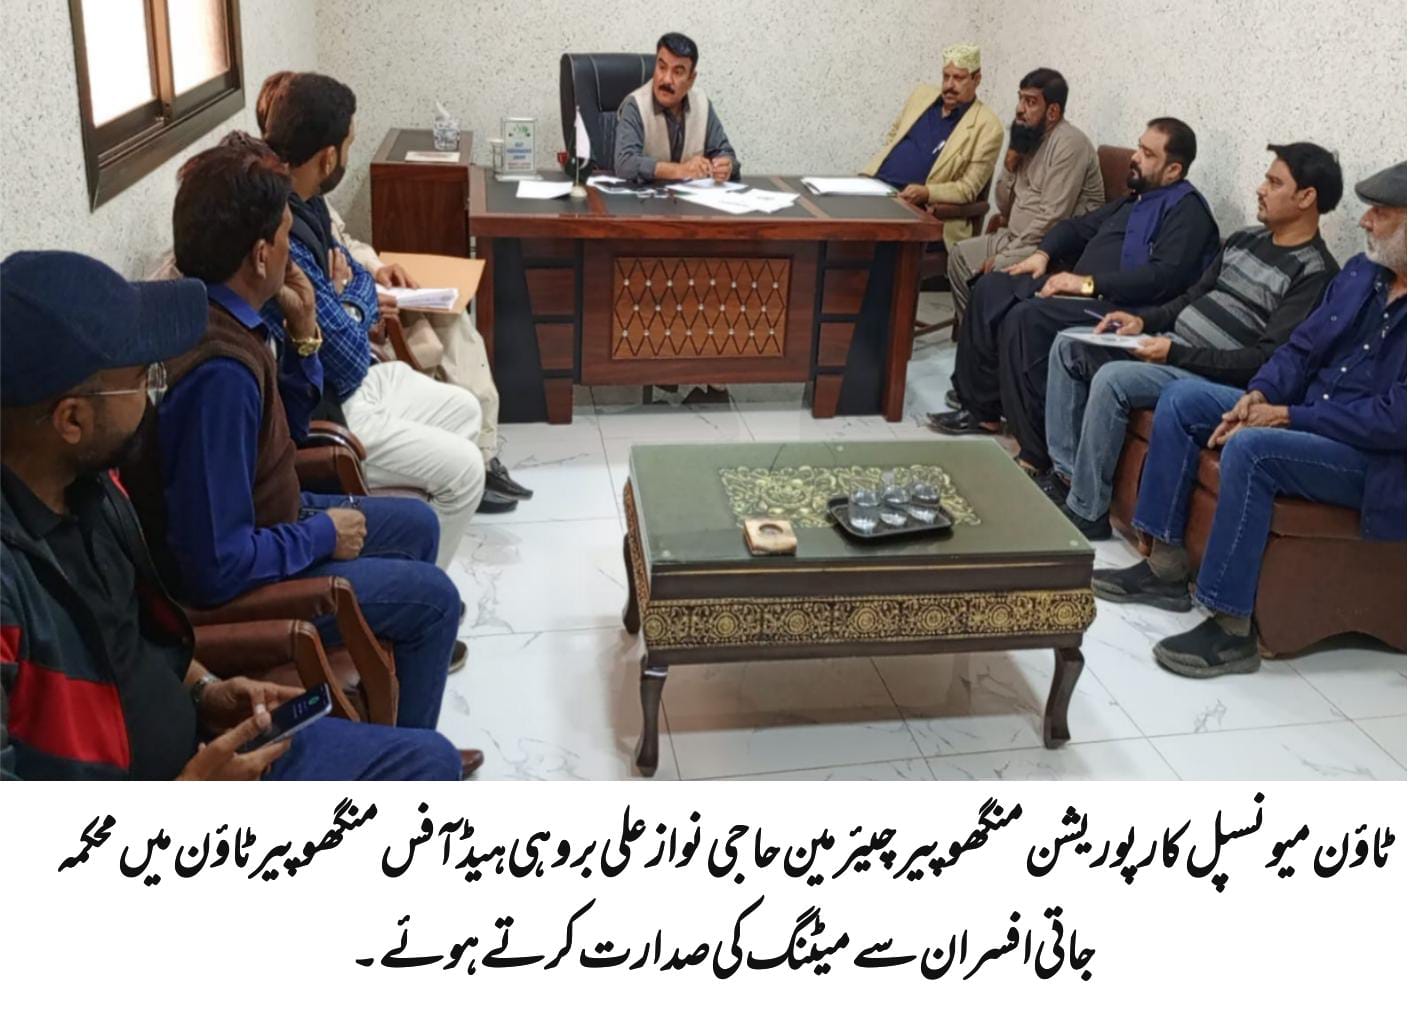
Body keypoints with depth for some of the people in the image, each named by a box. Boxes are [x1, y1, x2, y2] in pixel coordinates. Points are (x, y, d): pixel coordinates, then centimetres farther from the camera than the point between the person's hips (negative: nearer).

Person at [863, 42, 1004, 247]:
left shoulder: (987, 126, -1)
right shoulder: (922, 94, 16)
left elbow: (968, 188, -5)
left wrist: (926, 193, -22)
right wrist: (867, 175, 9)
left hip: (916, 205, -6)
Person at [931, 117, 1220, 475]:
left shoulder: (1186, 209, -8)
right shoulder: (1137, 197, 23)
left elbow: (1166, 276, -22)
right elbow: (1083, 226, 31)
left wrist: (1088, 283, -23)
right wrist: (1043, 253, 12)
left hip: (1119, 308, -10)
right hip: (1081, 288, 10)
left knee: (1026, 319, -31)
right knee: (991, 288, 3)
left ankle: (1037, 456, -28)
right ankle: (981, 409, 4)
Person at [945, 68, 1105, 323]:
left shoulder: (1069, 143, -15)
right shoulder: (1030, 139, 12)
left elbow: (1053, 218, -22)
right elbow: (1004, 207, 15)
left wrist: (1006, 254, -19)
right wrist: (1010, 164, -1)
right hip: (1017, 237, 9)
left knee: (998, 271, -28)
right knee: (960, 255, 3)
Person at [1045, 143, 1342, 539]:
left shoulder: (1314, 272, -13)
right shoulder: (1245, 239, 13)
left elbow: (1269, 359, -21)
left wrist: (1176, 353, -23)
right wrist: (1144, 320, 0)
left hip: (1211, 375, -9)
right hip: (1171, 347, 9)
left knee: (1111, 379, -31)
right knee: (1068, 346, 0)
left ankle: (1087, 513, -19)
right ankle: (1065, 474, 0)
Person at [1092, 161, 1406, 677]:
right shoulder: (1361, 272, 7)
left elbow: (1399, 418, -25)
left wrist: (1289, 416, -22)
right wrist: (1259, 394, -8)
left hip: (1380, 460, -9)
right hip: (1308, 419, 9)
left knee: (1251, 448, -34)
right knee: (1183, 397, 0)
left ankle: (1231, 629, -25)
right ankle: (1165, 567, 0)